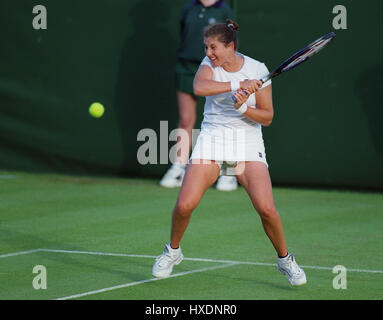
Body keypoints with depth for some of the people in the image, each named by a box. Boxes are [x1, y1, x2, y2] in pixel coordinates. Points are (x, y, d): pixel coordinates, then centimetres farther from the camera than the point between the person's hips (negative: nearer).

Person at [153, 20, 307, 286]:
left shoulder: (258, 70, -5)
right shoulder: (209, 64, -3)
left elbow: (267, 117, -3)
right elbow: (200, 87, -27)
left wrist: (243, 108, -20)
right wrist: (237, 86, -35)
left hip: (248, 143, -1)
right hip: (212, 140, 1)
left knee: (266, 208, -17)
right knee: (185, 205, -13)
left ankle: (285, 259, 8)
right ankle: (173, 251, 16)